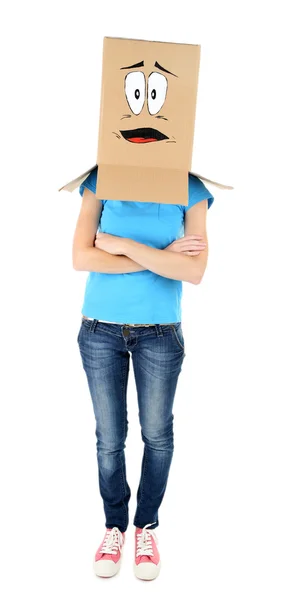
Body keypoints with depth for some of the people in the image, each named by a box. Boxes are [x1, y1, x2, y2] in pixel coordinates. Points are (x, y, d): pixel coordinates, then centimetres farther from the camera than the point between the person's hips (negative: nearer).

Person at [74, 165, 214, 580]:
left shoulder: (191, 189, -4)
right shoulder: (100, 182, -2)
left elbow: (195, 271, -15)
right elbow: (81, 257, -13)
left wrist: (121, 244, -17)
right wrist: (161, 258, -15)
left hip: (160, 334, 0)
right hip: (100, 331, 1)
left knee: (158, 435, 12)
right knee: (109, 437, 9)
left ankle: (147, 525, 36)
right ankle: (114, 525, 33)